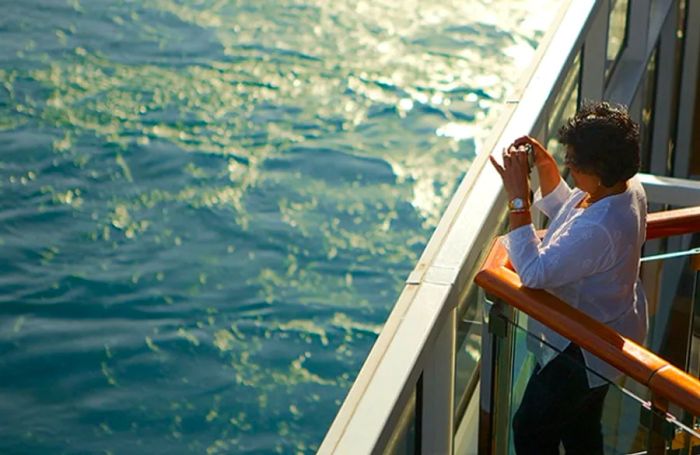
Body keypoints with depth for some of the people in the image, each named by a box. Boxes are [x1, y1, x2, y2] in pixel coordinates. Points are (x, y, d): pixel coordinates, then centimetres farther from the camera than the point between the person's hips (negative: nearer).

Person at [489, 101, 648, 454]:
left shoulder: (598, 229, -40)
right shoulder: (626, 187, -9)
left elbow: (534, 273, -35)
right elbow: (565, 214, 9)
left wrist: (518, 198, -34)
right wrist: (546, 170, -5)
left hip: (581, 351, -10)